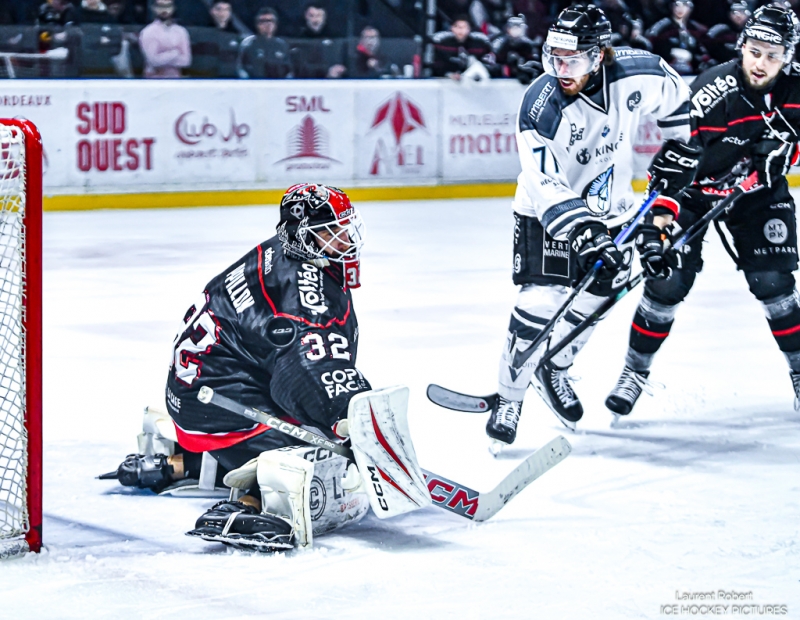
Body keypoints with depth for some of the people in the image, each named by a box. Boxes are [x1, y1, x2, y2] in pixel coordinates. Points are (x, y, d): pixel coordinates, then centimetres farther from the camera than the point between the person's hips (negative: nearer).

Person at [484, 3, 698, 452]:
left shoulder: (637, 76, -20)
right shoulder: (542, 105, -29)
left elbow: (679, 102, 4)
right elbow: (547, 188, -31)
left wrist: (675, 160, 6)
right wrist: (584, 233, -42)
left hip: (610, 209, 4)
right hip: (548, 212, -4)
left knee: (600, 295, 10)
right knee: (540, 302, -17)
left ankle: (553, 371, 34)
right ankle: (509, 398, -4)